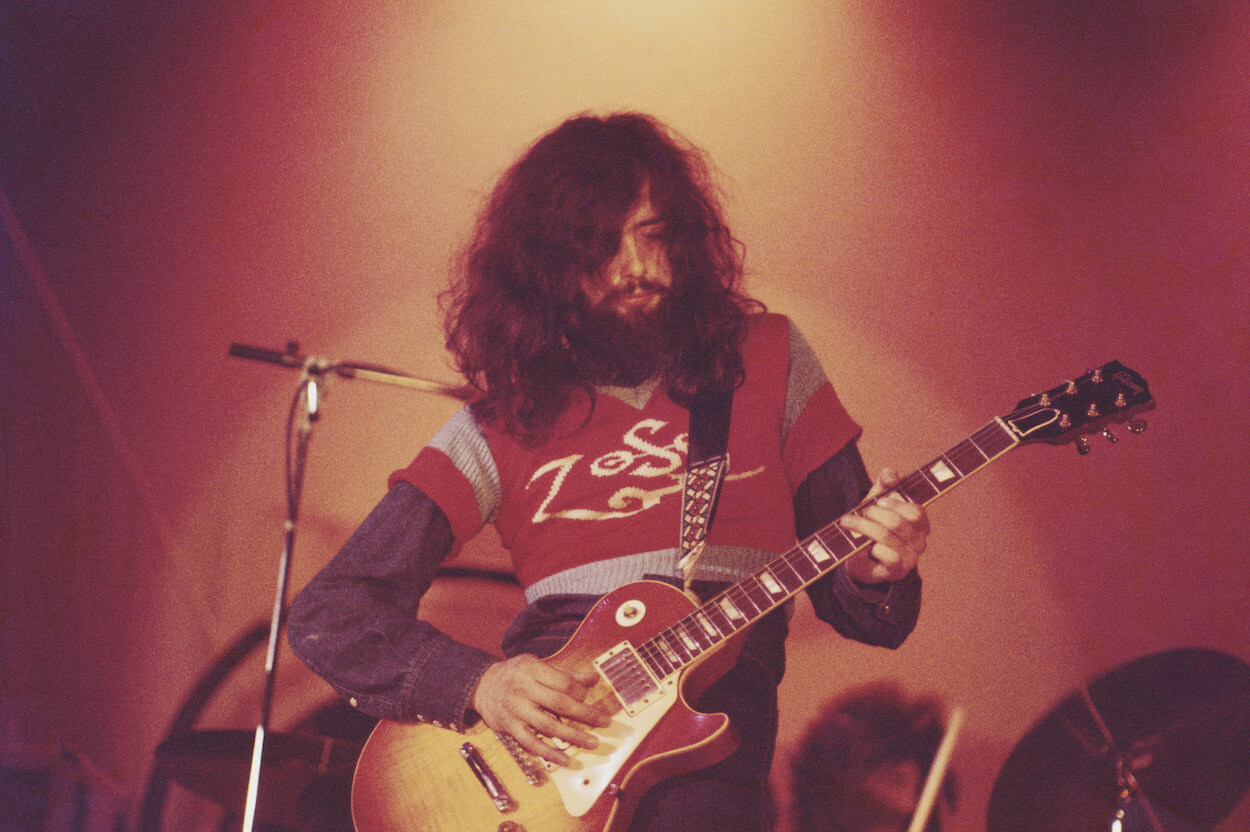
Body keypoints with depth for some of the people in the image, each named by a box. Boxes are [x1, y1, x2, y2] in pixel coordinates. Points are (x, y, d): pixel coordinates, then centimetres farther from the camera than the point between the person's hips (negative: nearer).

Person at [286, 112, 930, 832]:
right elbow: (326, 613, 8)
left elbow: (854, 612, 18)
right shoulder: (504, 418, 10)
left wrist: (876, 574, -6)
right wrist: (477, 683, -9)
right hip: (530, 737, 1)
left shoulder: (766, 359, 14)